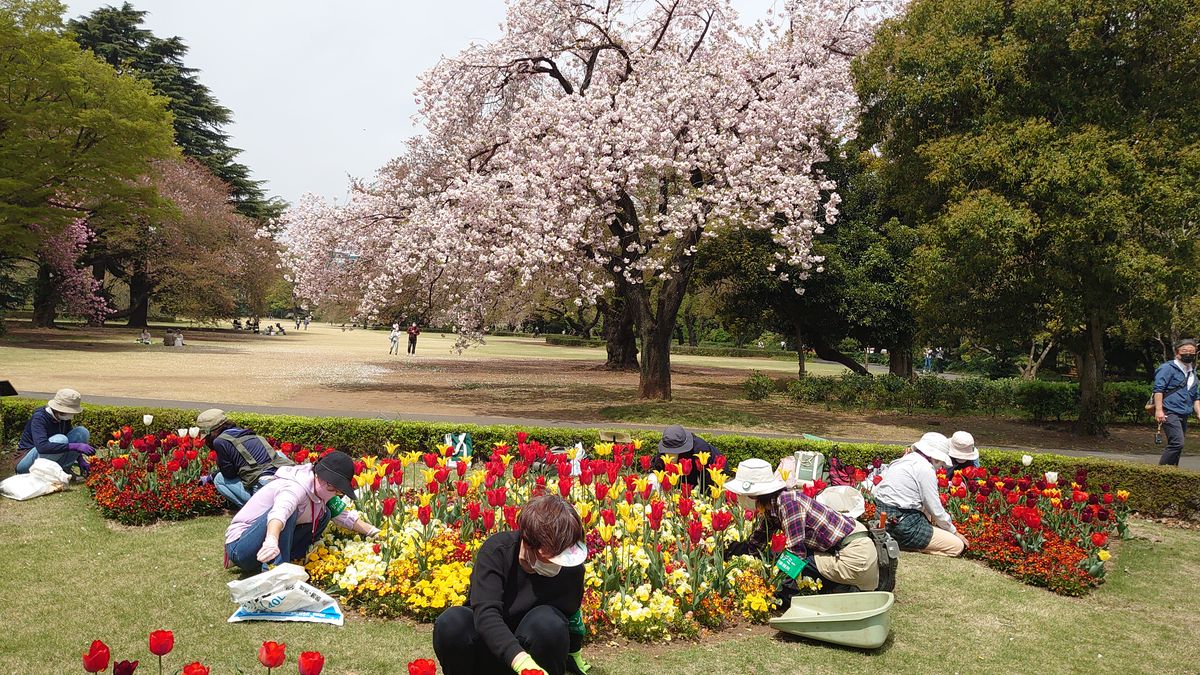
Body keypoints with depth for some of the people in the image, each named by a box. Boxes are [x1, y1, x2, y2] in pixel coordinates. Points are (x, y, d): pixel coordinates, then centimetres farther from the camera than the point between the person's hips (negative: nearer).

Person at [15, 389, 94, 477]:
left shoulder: (64, 418, -4)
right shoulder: (39, 418, -24)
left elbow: (72, 437, 13)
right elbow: (42, 446, -40)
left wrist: (81, 461, -1)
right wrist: (75, 446, -43)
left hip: (50, 459, 7)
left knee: (82, 431, -10)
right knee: (60, 440, -33)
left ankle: (63, 469, -7)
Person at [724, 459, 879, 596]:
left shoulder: (788, 502, -20)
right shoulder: (770, 510, 6)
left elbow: (796, 553, -20)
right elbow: (755, 544, 17)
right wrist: (728, 551, 11)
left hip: (855, 555, -9)